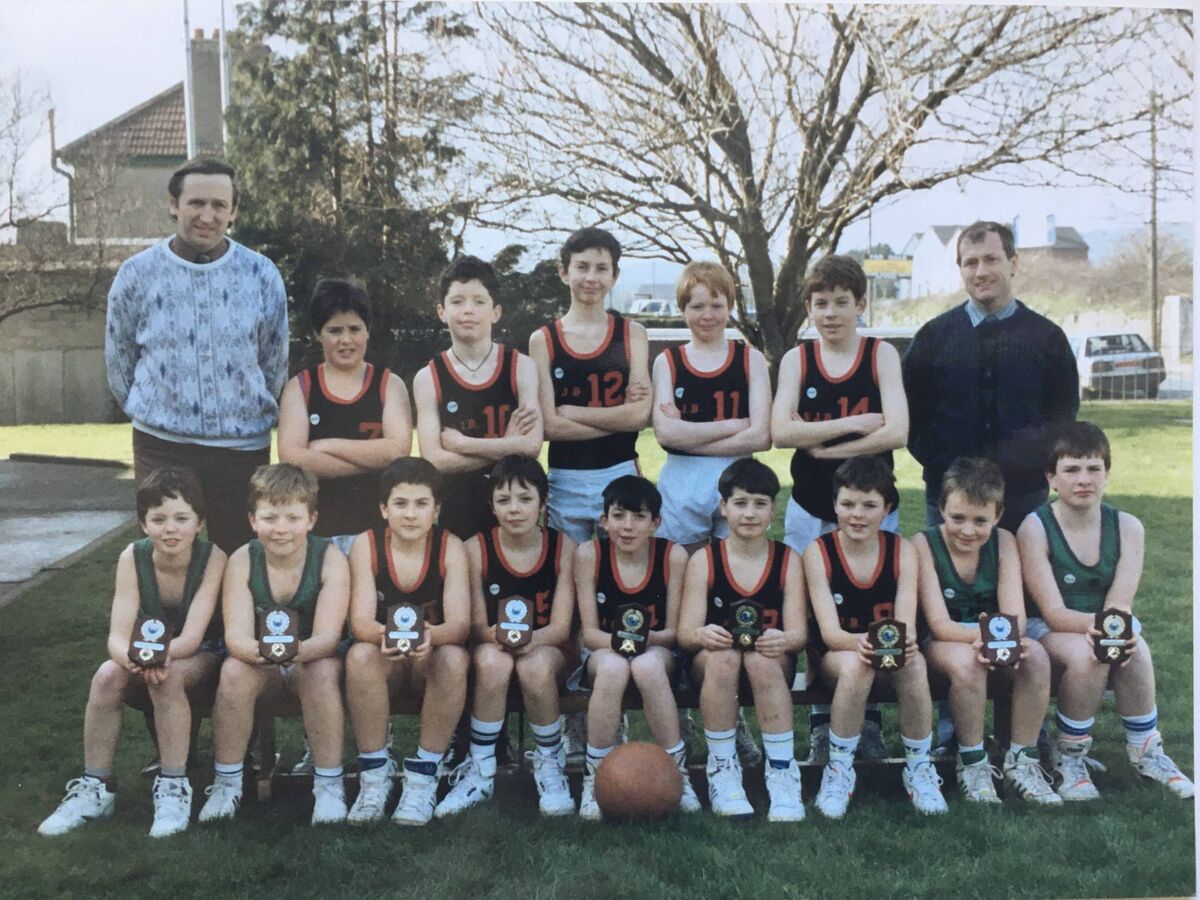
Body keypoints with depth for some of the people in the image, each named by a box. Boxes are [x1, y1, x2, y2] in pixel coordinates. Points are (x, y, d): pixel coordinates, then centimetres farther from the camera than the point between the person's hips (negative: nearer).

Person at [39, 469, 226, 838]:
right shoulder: (133, 557, -14)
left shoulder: (212, 558, -22)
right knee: (107, 675, -27)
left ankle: (174, 787, -22)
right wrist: (133, 656, -46)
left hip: (201, 658, -3)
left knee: (167, 677, -35)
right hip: (149, 656, 3)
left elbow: (192, 636, -29)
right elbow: (117, 635, -21)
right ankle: (95, 787, -12)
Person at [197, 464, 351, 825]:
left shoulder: (330, 558, -16)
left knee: (322, 670, -33)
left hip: (313, 663, -1)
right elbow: (236, 636, -21)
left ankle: (329, 784, -17)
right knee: (234, 670, -29)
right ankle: (226, 783, -12)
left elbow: (328, 637, -24)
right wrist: (259, 649, -46)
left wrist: (299, 650, -48)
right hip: (262, 671, 1)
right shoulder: (242, 560, -11)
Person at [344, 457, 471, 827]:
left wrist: (431, 635, -45)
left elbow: (460, 624, -20)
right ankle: (374, 773, -17)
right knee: (359, 655, -33)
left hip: (432, 656, 0)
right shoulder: (366, 545, -10)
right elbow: (360, 621, -19)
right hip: (385, 658, 0)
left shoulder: (450, 547, -11)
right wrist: (385, 635, -43)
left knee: (454, 658, -34)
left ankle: (423, 775, -19)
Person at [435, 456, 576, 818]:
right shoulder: (476, 548, -7)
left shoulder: (562, 547, -7)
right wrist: (495, 634, -32)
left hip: (547, 649, 0)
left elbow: (561, 626, -10)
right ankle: (480, 770, -17)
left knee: (535, 664, -36)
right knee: (492, 660, -36)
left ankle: (550, 763, -9)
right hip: (493, 648, 0)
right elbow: (476, 625, -7)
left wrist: (531, 638, -33)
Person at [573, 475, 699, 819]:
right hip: (603, 653, 0)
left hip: (659, 654, 0)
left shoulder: (673, 556, -8)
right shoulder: (589, 554, -8)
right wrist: (616, 641, -30)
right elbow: (589, 631, -8)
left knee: (648, 665, -38)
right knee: (613, 666, -37)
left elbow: (674, 632, -7)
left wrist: (648, 638, -29)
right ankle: (594, 776, -21)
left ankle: (679, 771, -22)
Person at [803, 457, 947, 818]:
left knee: (915, 665, -32)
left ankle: (918, 767, -11)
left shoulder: (902, 551, -5)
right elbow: (830, 631, -18)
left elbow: (907, 625, -15)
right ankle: (839, 769, -17)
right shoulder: (818, 552, -10)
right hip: (835, 654, -1)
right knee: (855, 664, -36)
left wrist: (904, 642, -40)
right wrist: (860, 642, -41)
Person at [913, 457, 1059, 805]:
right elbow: (939, 623, -19)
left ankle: (1022, 762, -11)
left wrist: (1011, 638, -37)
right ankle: (972, 765, -15)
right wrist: (980, 636, -40)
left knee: (1036, 656, -28)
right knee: (966, 660, -37)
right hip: (941, 643, -3)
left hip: (994, 644, 3)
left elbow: (1015, 614, -12)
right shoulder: (923, 544, -13)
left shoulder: (1003, 542, -3)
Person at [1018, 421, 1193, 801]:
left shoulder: (1127, 527, -3)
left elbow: (1120, 605, -12)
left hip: (1111, 627, 3)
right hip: (1049, 630, -3)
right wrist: (1101, 624, -38)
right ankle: (1068, 756, -12)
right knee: (1085, 655, -35)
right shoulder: (1035, 527, -13)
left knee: (1136, 651, -31)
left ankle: (1145, 753, -8)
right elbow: (1053, 612, -18)